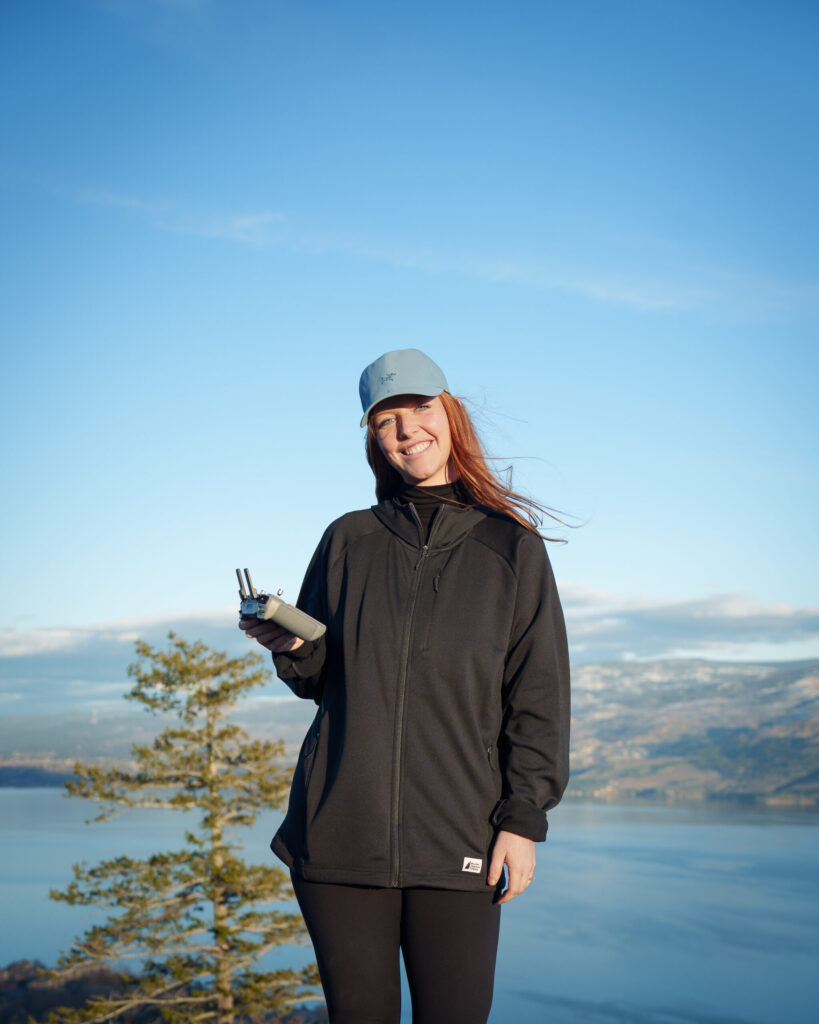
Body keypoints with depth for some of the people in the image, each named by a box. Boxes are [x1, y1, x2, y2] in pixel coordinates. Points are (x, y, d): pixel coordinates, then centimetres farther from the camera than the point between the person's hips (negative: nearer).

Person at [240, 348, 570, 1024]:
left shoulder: (510, 546, 5)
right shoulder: (349, 540, 10)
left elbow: (539, 699, 3)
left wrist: (523, 820, -4)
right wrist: (292, 647, -6)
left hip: (457, 839, -1)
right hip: (339, 833, 2)